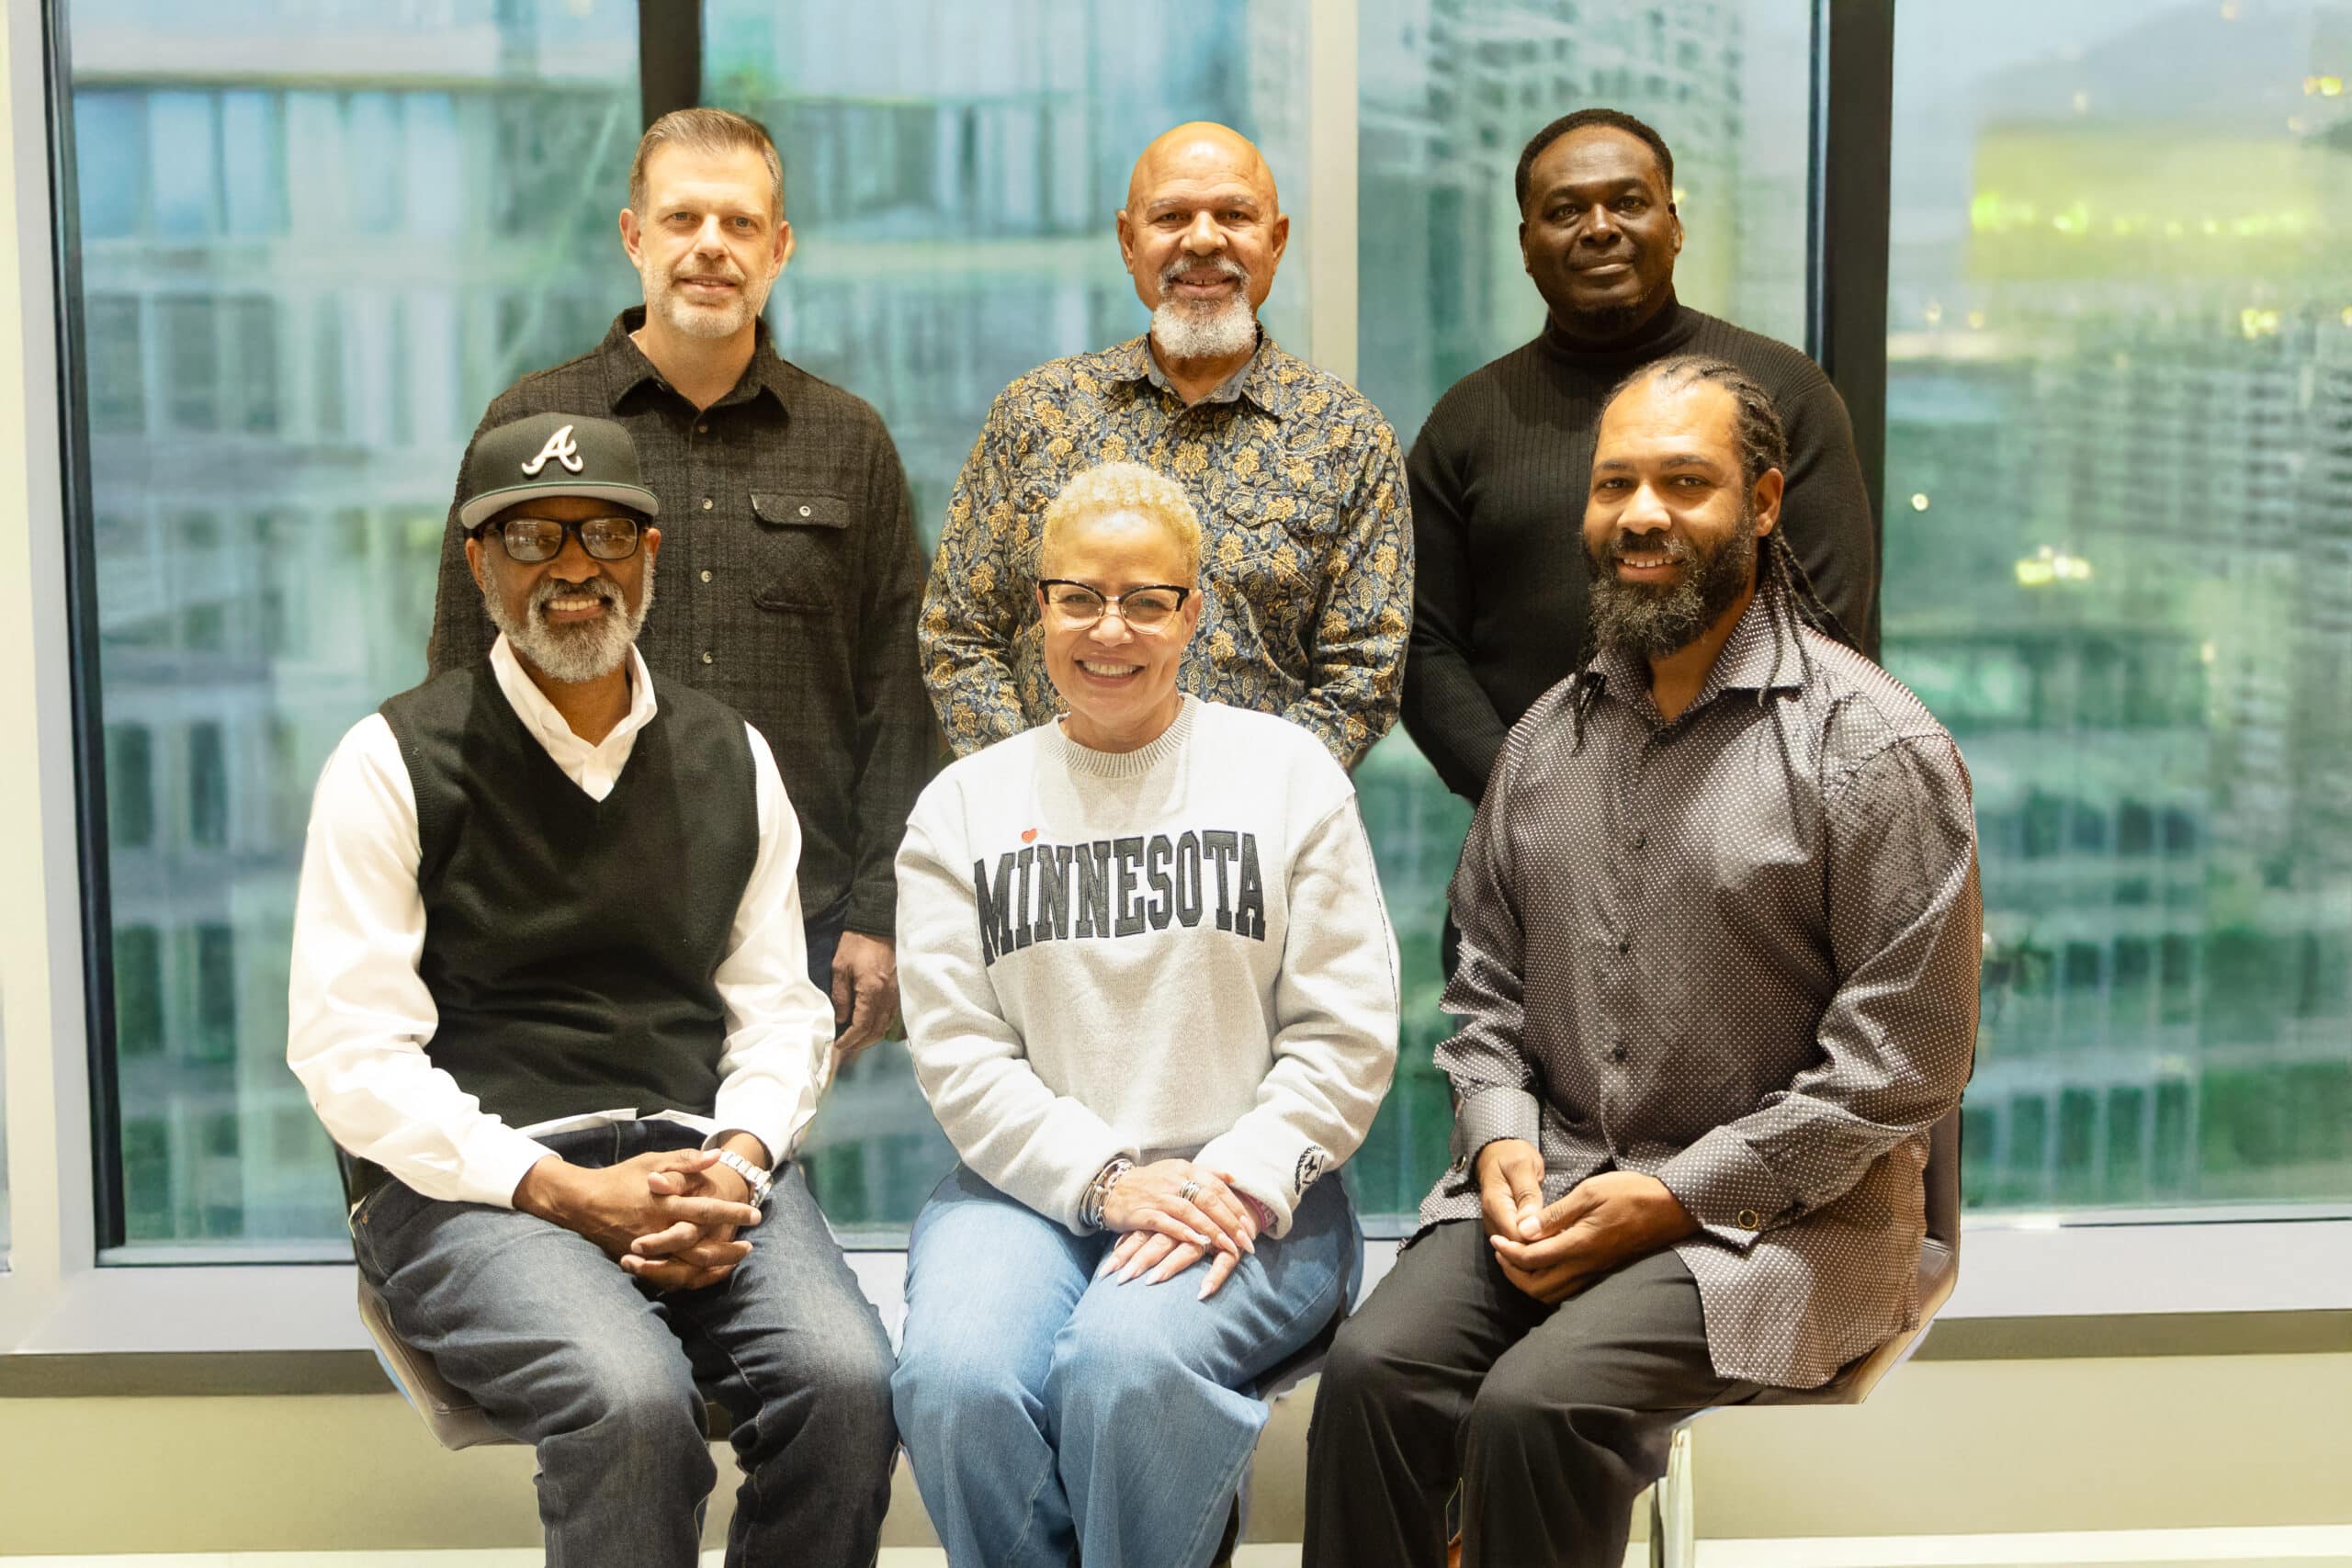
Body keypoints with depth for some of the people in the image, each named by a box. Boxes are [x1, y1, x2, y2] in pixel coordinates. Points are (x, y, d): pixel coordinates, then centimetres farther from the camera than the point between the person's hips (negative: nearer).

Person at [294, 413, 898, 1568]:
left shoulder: (732, 761, 15)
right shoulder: (395, 764, 1)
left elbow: (779, 1006, 14)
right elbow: (350, 1051, -5)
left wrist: (738, 1161, -8)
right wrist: (566, 1193, -14)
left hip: (702, 1162, 4)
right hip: (473, 1181, -3)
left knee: (848, 1382, -26)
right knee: (633, 1401, -33)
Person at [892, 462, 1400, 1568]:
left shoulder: (1286, 771, 7)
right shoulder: (964, 804, 12)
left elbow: (1345, 1037, 2)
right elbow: (956, 1051, 3)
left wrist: (1237, 1183, -12)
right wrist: (1106, 1177, -11)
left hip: (1243, 1198, -1)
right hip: (1028, 1186, 2)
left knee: (1127, 1361, -33)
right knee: (954, 1379, -29)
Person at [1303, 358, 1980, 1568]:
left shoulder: (1873, 749, -8)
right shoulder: (1549, 735, 12)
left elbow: (1899, 1066, -10)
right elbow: (1485, 986, 19)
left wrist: (1672, 1196, -14)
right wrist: (1500, 1136, -1)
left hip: (1773, 1213, -5)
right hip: (1546, 1180, 5)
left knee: (1537, 1405, -28)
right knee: (1373, 1370, -22)